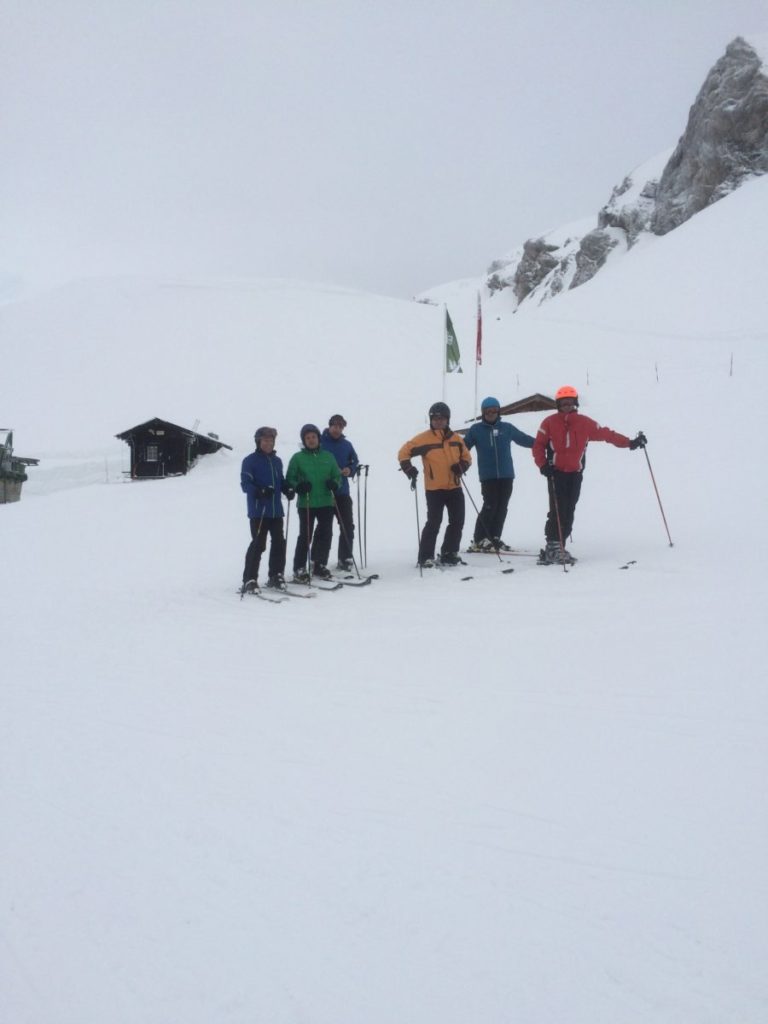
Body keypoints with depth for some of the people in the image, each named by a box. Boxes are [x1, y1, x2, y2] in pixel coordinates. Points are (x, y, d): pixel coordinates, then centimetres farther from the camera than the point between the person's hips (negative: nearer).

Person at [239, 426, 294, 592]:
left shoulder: (277, 461, 15)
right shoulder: (250, 461, -5)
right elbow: (245, 484, -11)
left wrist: (288, 490, 2)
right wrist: (260, 492, -27)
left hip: (276, 510, 6)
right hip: (258, 511, -6)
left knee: (279, 542, 8)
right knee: (258, 544, -9)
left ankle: (276, 576, 21)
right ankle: (249, 580, -3)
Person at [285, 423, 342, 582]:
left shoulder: (328, 456, 9)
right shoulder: (297, 458, 1)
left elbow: (337, 475, 15)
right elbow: (289, 478, 2)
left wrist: (334, 483, -7)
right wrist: (298, 486, -17)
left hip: (326, 502, 4)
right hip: (306, 503, -3)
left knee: (325, 534, 7)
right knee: (305, 536, -4)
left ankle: (320, 565, 23)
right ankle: (299, 569, 5)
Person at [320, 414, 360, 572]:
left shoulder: (347, 445, 9)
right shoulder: (320, 443, -6)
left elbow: (355, 462, 18)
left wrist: (350, 470, -3)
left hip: (342, 492, 4)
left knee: (347, 526, 2)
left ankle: (345, 558, 12)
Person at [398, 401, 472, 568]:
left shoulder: (456, 439, 6)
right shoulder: (424, 439, -6)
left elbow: (467, 457, 15)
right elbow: (404, 452, -3)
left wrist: (461, 467, -6)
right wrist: (410, 470, -14)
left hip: (454, 487, 5)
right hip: (434, 489, -5)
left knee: (457, 522, 8)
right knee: (434, 523, -8)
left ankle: (449, 554, 22)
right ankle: (426, 557, 0)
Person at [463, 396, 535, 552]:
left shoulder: (507, 428, 9)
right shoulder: (476, 429, 5)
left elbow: (524, 439, 15)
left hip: (506, 475, 3)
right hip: (487, 476, -3)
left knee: (501, 508, 4)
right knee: (490, 506, -11)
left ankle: (494, 539, 14)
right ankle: (479, 540, -3)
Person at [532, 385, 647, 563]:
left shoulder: (584, 423, 4)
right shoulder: (549, 423, -1)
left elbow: (606, 434, 6)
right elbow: (538, 445, 2)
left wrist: (630, 443, 3)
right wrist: (543, 465, -11)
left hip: (575, 474, 3)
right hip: (556, 473, -3)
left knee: (568, 512, 4)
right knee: (558, 510, -12)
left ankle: (558, 548, 10)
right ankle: (552, 547, -10)